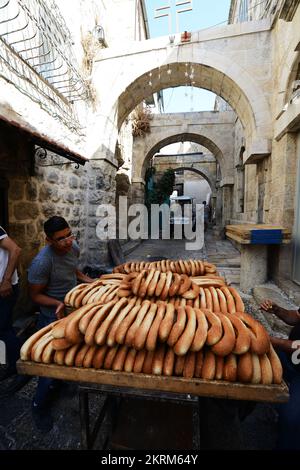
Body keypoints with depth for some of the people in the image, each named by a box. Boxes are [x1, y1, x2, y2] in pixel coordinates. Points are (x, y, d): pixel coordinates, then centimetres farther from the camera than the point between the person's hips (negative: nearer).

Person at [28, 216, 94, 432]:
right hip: (54, 316, -7)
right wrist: (58, 304, -34)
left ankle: (56, 384, 57)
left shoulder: (74, 248, -9)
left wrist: (89, 281, -2)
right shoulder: (42, 262, -31)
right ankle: (40, 405, 36)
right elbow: (35, 295, -19)